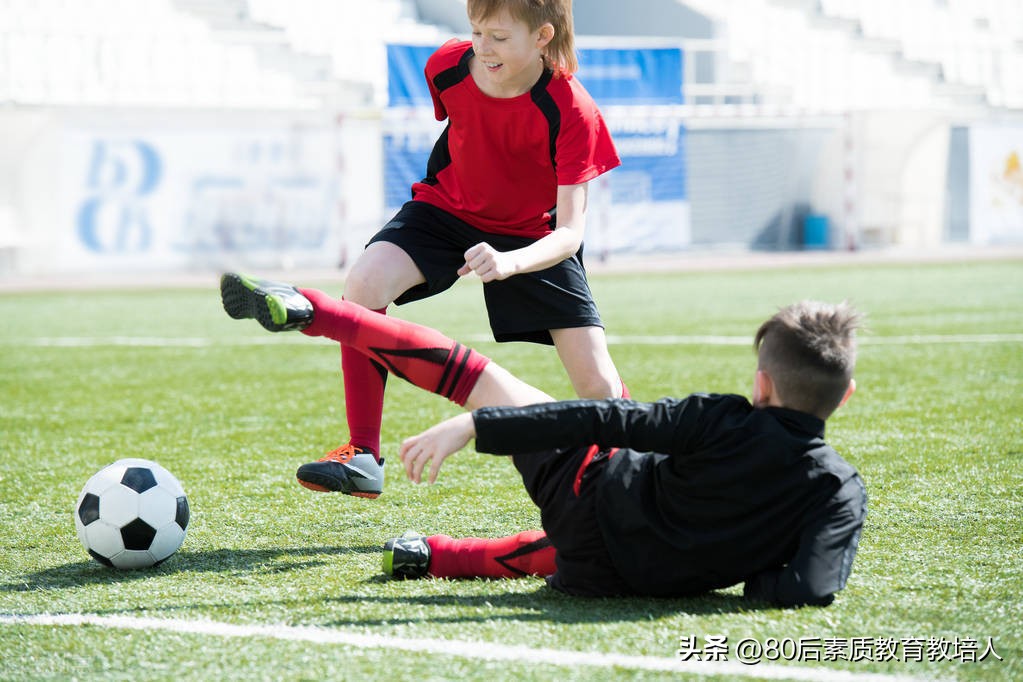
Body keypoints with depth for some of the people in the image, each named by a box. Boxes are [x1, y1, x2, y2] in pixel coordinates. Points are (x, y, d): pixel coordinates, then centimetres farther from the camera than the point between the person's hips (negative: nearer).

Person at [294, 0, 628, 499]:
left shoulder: (571, 111, -30)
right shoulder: (448, 66, -19)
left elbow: (569, 232, -32)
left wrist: (512, 262, -51)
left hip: (532, 235, -2)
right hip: (448, 209, 2)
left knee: (598, 384, -11)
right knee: (363, 284, -28)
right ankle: (363, 457, -19)